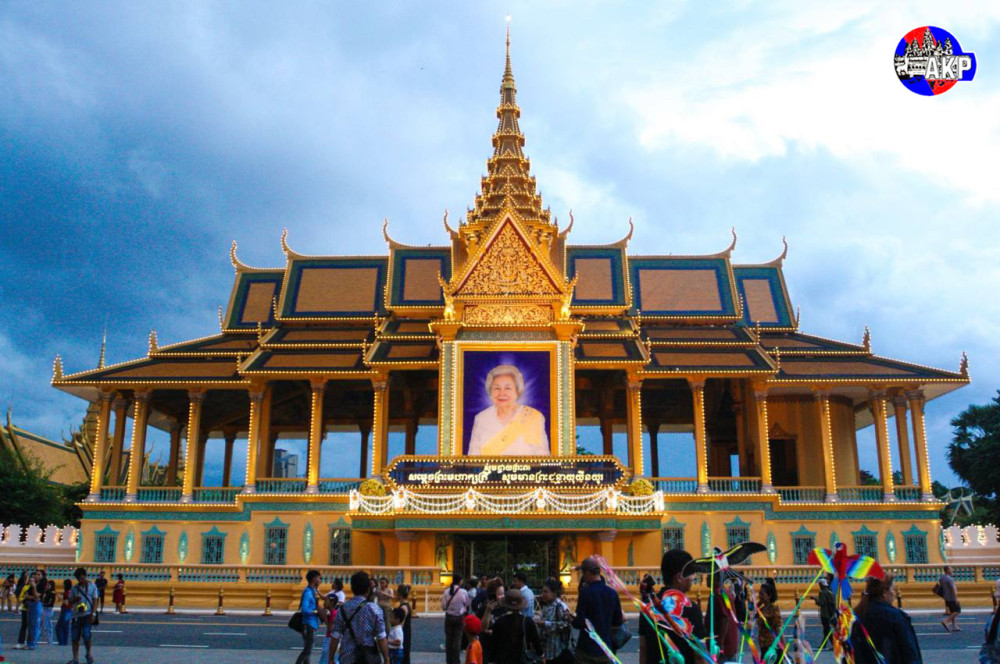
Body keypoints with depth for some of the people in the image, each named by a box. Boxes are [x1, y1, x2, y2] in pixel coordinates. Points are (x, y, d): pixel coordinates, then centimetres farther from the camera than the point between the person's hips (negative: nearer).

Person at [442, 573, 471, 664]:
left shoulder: (447, 592, -9)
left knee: (448, 639, 11)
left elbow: (443, 606, -7)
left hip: (449, 617, 1)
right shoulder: (463, 592, -12)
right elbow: (467, 604, 1)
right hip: (460, 617, -1)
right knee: (458, 640, 5)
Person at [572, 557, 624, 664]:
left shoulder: (585, 592, -15)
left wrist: (571, 620, 4)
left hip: (587, 648, -5)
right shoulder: (612, 593, 2)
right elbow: (618, 622, 8)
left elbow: (579, 623, -16)